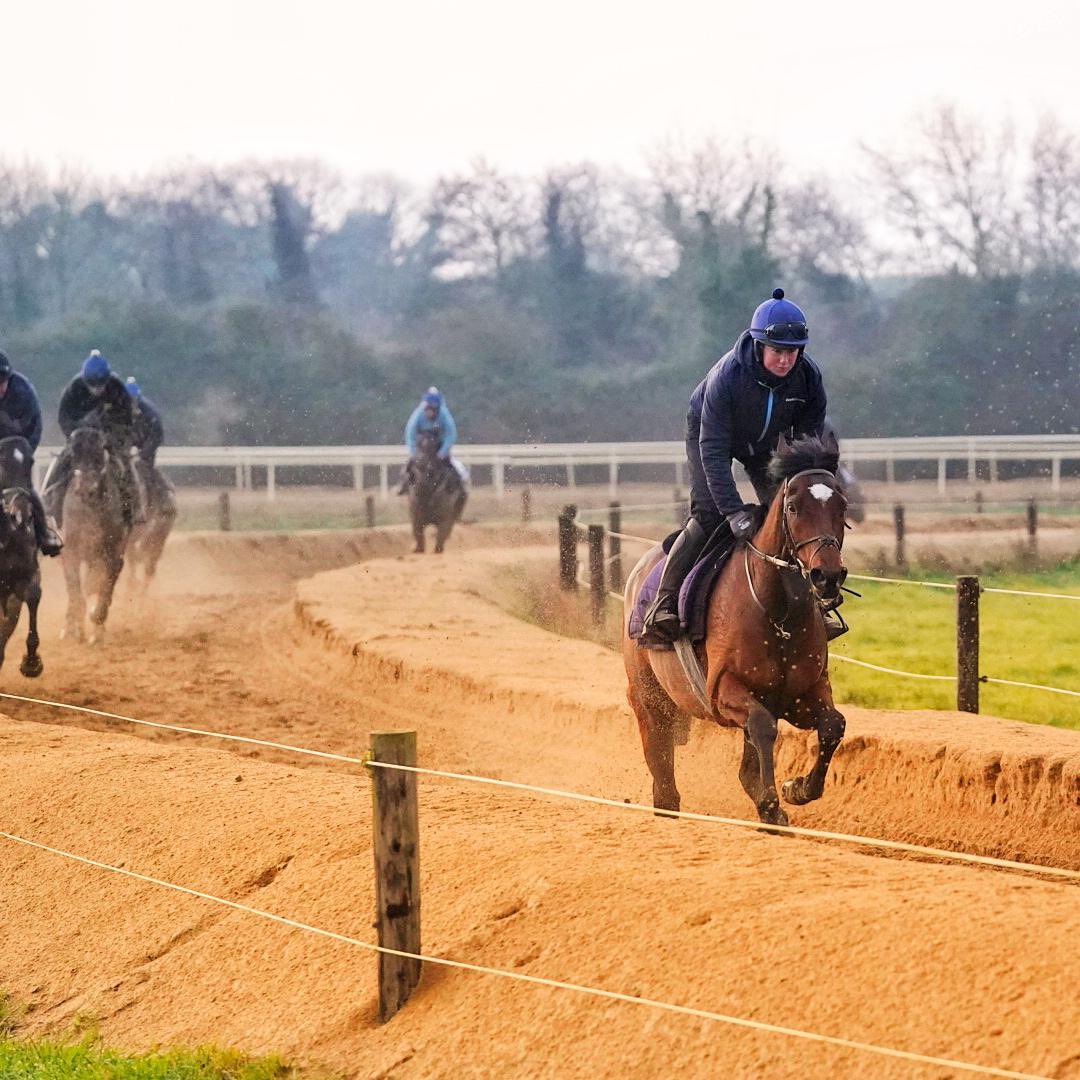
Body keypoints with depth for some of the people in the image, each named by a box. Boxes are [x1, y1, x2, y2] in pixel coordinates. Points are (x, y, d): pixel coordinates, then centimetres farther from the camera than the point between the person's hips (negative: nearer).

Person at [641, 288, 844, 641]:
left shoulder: (808, 377, -26)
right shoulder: (727, 375, -39)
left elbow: (808, 441, -13)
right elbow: (713, 451, -37)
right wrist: (734, 511, -43)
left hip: (767, 445, 4)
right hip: (709, 435, -4)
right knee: (708, 513, -21)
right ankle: (664, 603, -16)